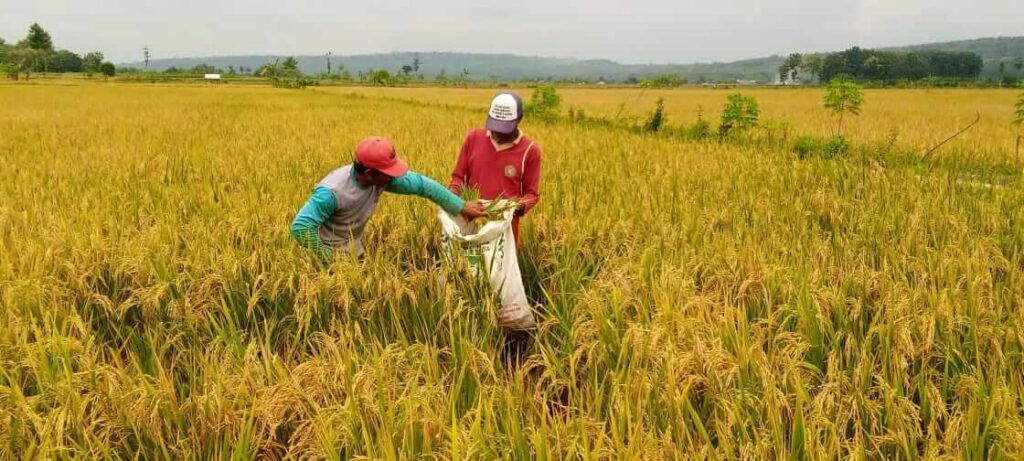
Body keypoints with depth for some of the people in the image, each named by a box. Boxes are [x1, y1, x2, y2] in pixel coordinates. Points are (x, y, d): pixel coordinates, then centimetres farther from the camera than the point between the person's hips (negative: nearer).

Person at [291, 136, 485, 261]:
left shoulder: (383, 177, -15)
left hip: (355, 253, 6)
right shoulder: (332, 192, -33)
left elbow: (422, 184, -7)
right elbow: (301, 227, -36)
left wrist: (461, 207, -5)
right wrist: (329, 260, -27)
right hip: (332, 256, -6)